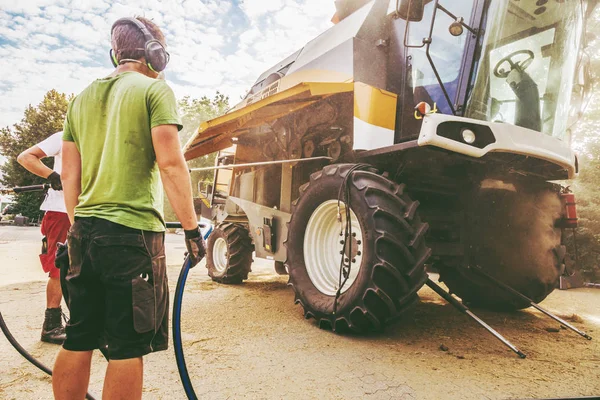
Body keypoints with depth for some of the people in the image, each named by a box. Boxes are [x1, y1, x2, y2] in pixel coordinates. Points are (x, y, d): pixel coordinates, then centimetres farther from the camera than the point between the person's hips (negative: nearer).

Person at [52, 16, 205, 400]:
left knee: (78, 341, 15)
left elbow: (69, 175, 16)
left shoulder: (83, 98, 16)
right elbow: (170, 163, -15)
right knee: (129, 347, 1)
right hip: (134, 230, -7)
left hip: (86, 230, 7)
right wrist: (192, 227, -11)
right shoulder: (155, 89, -4)